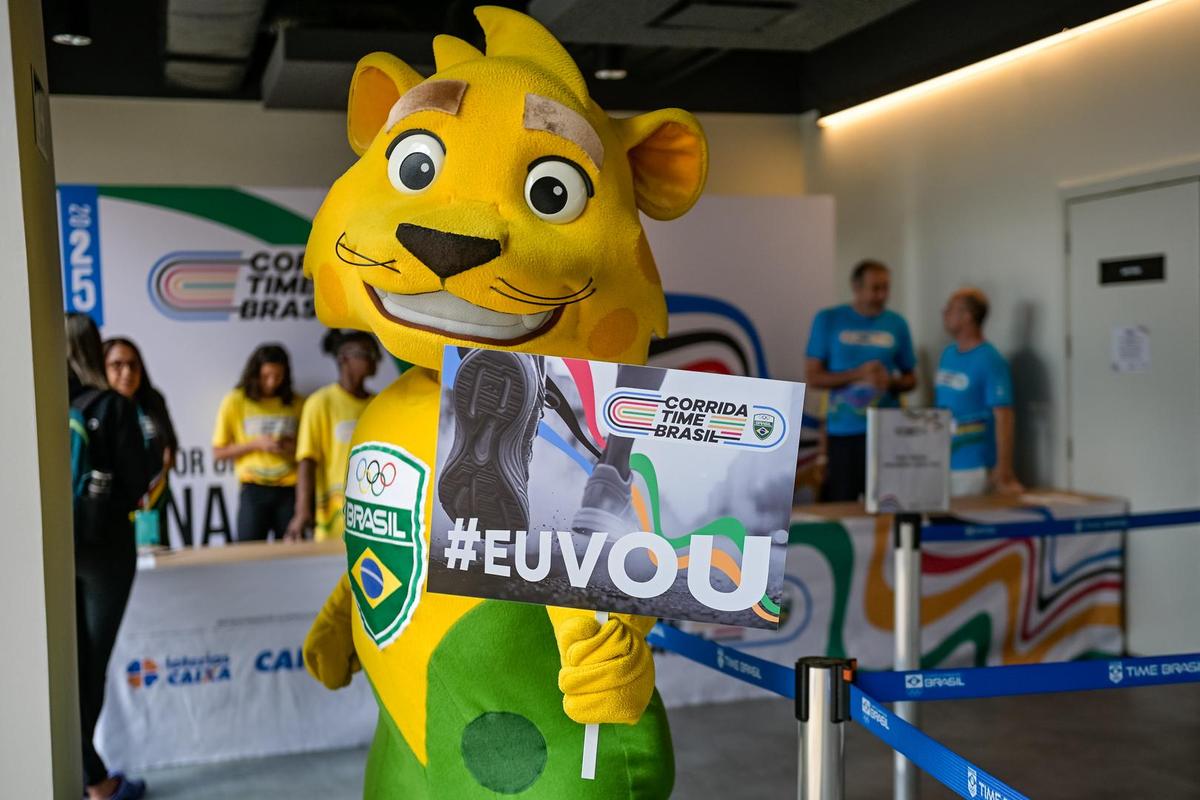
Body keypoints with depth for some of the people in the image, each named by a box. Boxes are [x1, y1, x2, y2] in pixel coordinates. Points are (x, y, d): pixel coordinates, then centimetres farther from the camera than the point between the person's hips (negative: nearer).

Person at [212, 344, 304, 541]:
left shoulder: (296, 403, 6)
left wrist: (295, 448, -6)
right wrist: (256, 444, -9)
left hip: (289, 490, 1)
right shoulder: (235, 401, 2)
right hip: (254, 490, -1)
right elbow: (218, 451, 4)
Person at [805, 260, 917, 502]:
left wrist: (890, 381, -9)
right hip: (843, 432, -2)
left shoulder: (897, 324, 5)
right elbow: (812, 377, -3)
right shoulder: (828, 320, -1)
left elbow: (910, 379, 13)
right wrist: (858, 375, -15)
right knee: (839, 507, 4)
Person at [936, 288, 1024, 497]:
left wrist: (1003, 473, -21)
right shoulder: (947, 354, 7)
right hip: (940, 462, 7)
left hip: (972, 466, -7)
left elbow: (1003, 418, -17)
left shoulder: (991, 361, -14)